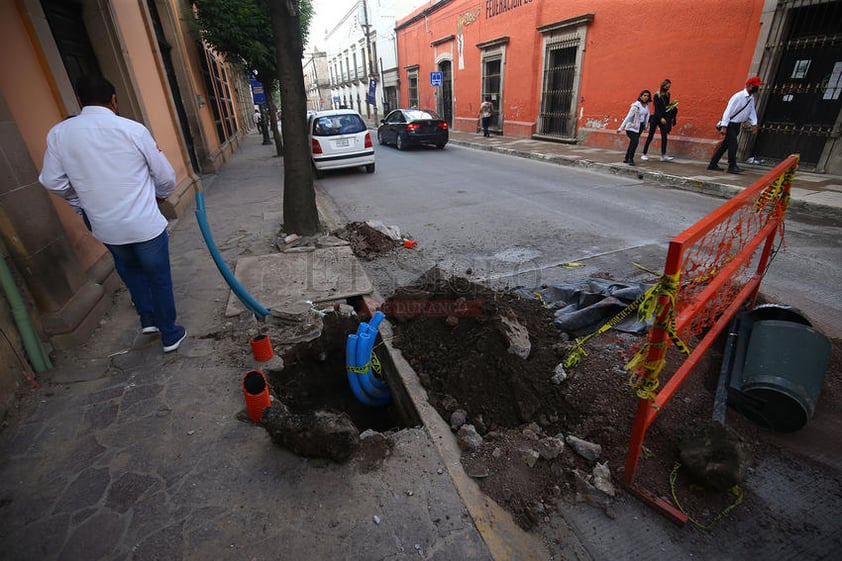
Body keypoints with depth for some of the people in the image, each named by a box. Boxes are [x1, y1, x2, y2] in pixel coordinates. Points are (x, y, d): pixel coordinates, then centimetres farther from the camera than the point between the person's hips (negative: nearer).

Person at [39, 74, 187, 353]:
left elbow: (52, 181, 6)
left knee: (130, 268, 29)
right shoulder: (133, 129, -12)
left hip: (106, 228, 4)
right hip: (145, 224, -3)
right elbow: (166, 176, -5)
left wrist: (87, 196, 24)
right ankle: (170, 335, 21)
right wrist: (160, 194, 17)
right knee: (159, 279, 10)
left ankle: (147, 319, 33)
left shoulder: (58, 133, -1)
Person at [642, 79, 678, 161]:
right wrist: (661, 118, -21)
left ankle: (663, 155, -5)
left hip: (663, 118, 5)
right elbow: (657, 108, -14)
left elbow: (667, 106, 17)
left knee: (664, 136, -3)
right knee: (650, 136, 0)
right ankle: (644, 154, 10)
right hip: (656, 118, -5)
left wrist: (672, 107, -2)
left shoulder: (667, 95, 9)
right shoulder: (657, 95, -9)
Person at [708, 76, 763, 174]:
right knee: (733, 144, -13)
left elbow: (752, 112, 15)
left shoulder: (751, 98, 11)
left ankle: (713, 164, 11)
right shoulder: (738, 96, -14)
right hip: (730, 124, -8)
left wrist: (754, 124, 2)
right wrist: (724, 126, -23)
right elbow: (728, 110, -17)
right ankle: (732, 167, -10)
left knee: (725, 144, 8)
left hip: (737, 125, 9)